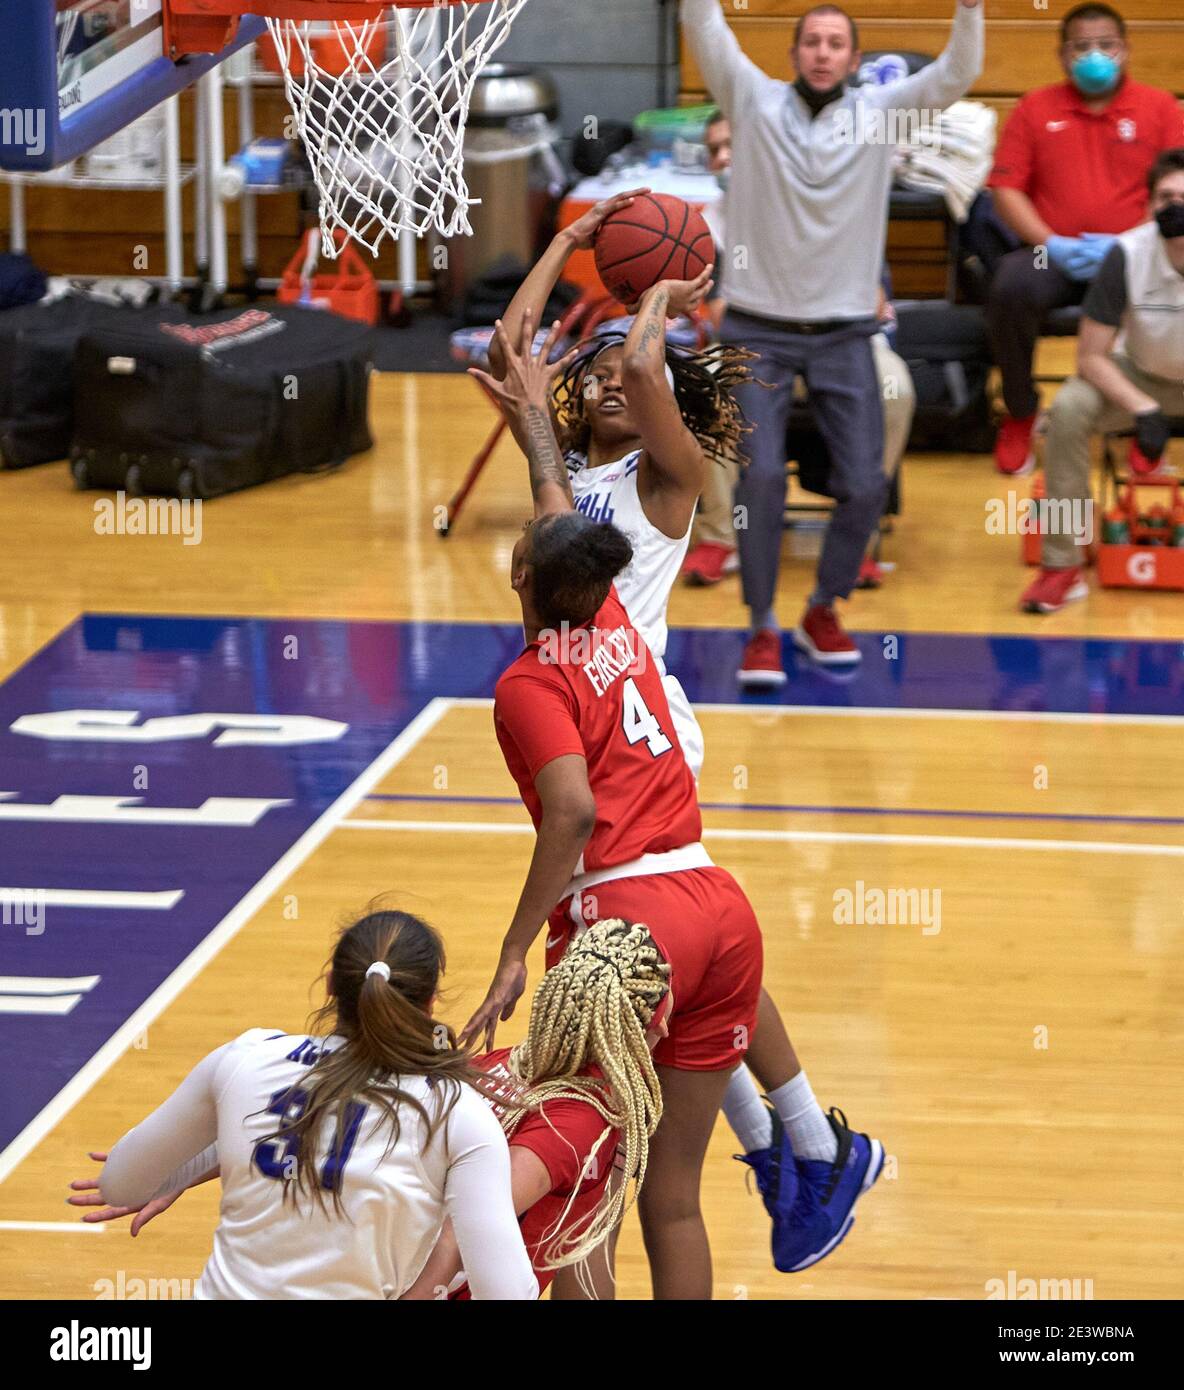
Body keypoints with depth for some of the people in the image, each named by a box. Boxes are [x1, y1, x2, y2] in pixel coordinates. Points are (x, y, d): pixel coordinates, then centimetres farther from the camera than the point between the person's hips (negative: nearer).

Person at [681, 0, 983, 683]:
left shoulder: (880, 112, 2)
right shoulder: (755, 101, 0)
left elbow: (958, 72, -9)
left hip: (844, 334, 2)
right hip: (758, 332, -2)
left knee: (866, 486, -2)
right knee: (761, 476, -13)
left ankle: (824, 610, 21)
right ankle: (763, 627, 1)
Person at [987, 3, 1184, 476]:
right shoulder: (1035, 109, 10)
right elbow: (1006, 191, 4)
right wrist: (1051, 243, -12)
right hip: (1052, 256, 1)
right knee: (1011, 289, -33)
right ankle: (1021, 414, -7)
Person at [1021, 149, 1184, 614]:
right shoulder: (1127, 254, -22)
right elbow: (1091, 356, -16)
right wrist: (1143, 409, -30)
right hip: (1140, 379, 0)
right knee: (1068, 409, -28)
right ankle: (1061, 565, -20)